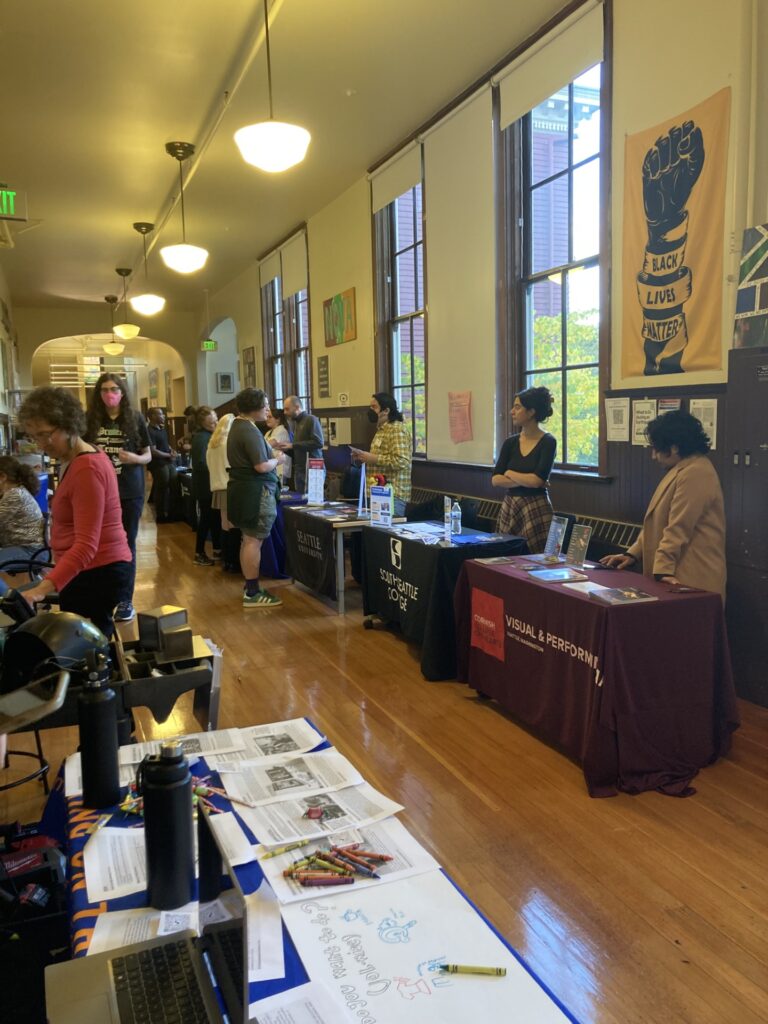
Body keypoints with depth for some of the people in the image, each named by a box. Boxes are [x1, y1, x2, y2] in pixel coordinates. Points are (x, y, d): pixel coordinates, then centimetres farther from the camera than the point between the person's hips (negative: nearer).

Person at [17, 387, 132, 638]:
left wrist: (42, 588, -37)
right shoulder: (75, 460, 13)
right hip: (102, 569, 10)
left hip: (98, 573, -10)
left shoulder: (86, 469, -19)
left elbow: (86, 545, -28)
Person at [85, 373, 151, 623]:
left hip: (130, 492, -1)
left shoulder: (135, 418, -1)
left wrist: (135, 458, -16)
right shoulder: (90, 420, 1)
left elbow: (148, 455, 5)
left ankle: (125, 600, 14)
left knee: (126, 545, 6)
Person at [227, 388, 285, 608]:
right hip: (255, 491, -11)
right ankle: (252, 594, -4)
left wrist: (271, 455, 11)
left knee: (248, 539, 15)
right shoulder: (250, 431, -18)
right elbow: (261, 466, -23)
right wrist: (278, 460, -5)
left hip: (243, 488, 11)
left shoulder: (238, 426, 15)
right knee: (254, 541, -7)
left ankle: (250, 587, 23)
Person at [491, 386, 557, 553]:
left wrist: (510, 473, -3)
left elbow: (537, 480, -17)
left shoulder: (547, 442, -7)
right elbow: (495, 480, 0)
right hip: (509, 507, 5)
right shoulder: (510, 442, 7)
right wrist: (525, 480, -12)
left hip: (536, 509, -5)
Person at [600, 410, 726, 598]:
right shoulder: (681, 470, 16)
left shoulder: (695, 473, -17)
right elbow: (658, 523, 18)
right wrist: (633, 554, 11)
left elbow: (678, 529, -22)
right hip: (677, 577, 10)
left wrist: (662, 570, -22)